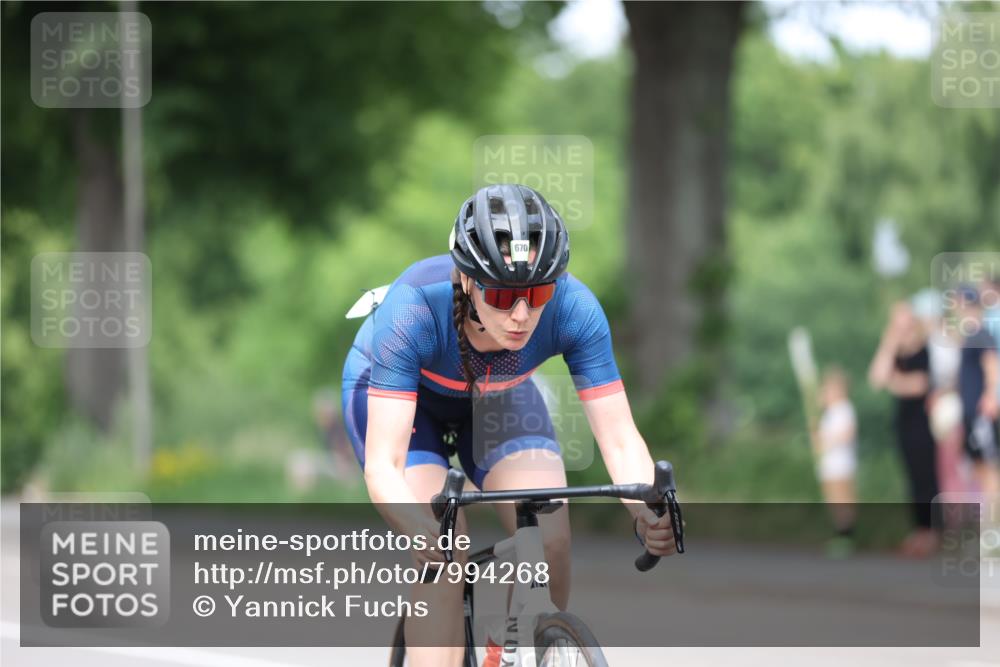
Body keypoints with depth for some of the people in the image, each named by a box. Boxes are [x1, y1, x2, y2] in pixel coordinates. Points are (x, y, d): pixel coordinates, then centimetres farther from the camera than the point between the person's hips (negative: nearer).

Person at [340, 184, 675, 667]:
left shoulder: (572, 308, -33)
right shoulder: (415, 308, -39)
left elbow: (619, 438, -32)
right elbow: (383, 464, -43)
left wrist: (646, 513, -52)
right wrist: (419, 527, -63)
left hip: (495, 399, 2)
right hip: (394, 392, -2)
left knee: (550, 541, -22)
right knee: (443, 557, -26)